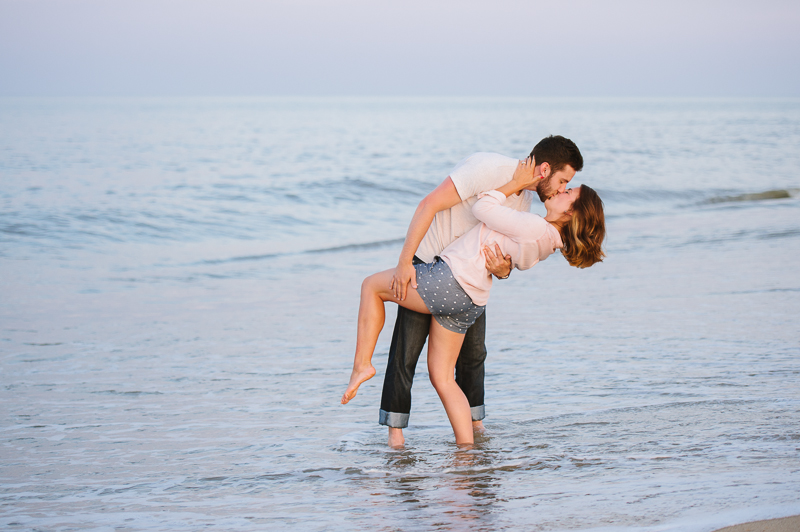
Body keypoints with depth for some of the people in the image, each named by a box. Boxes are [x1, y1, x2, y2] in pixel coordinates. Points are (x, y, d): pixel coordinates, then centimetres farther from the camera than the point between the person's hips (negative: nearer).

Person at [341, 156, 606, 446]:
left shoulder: (534, 227, -21)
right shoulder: (547, 242, 7)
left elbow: (482, 209, -10)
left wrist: (517, 183, -2)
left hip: (449, 279, -9)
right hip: (469, 303, 9)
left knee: (372, 285, 13)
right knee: (443, 379, 13)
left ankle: (362, 364, 7)